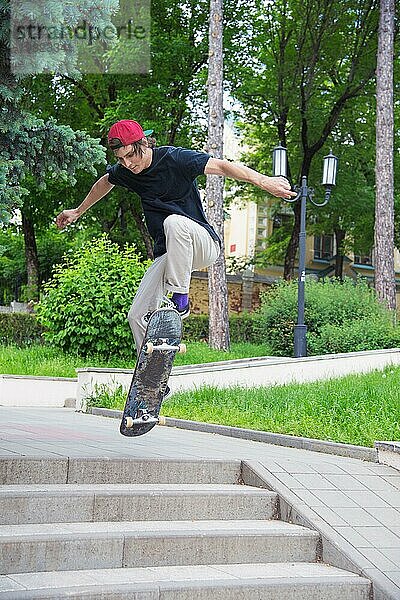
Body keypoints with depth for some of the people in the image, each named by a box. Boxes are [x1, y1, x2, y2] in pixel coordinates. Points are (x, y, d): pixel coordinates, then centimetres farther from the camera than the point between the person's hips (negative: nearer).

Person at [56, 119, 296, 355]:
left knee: (174, 222, -39)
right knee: (137, 316, -7)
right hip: (168, 254, 6)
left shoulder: (174, 158, -17)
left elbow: (222, 166, -24)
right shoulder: (123, 171, 1)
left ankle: (179, 298, -28)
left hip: (203, 244, -6)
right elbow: (103, 184, 24)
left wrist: (263, 181, -36)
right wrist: (78, 212, 38)